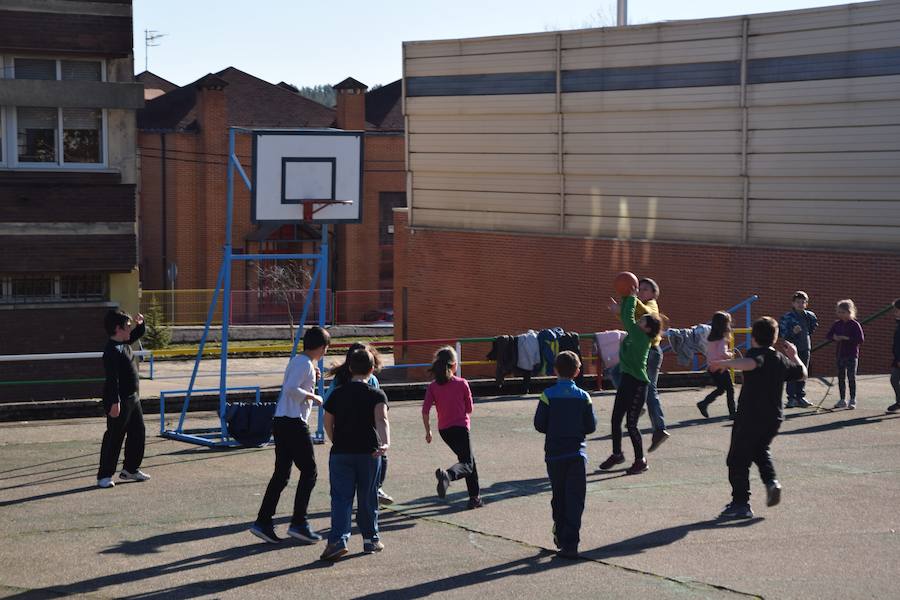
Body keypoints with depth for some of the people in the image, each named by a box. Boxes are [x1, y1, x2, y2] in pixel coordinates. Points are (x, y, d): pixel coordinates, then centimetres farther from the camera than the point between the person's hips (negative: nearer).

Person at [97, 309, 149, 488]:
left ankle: (131, 469, 28)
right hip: (119, 401, -10)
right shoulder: (112, 350, -20)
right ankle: (104, 475, 2)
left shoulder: (125, 343, 9)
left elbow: (138, 333, 29)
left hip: (132, 399, 10)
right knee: (114, 438, -4)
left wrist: (139, 323, 7)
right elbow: (112, 379, -25)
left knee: (138, 434, 15)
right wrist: (115, 402, -29)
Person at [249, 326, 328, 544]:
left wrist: (311, 380, 19)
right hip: (294, 423, -9)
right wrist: (313, 397, -12)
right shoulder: (305, 364, -11)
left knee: (281, 474, 9)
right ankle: (299, 523, -3)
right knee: (309, 471, -2)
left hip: (281, 421, 10)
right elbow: (291, 389, -23)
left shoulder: (297, 361, 18)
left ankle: (263, 522, 6)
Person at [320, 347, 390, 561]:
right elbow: (381, 419, -21)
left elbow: (328, 423, 12)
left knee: (341, 497, -1)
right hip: (368, 452, -1)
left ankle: (338, 539, -17)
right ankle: (370, 539, 21)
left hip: (340, 453, 1)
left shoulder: (337, 394, 5)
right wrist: (385, 442, -34)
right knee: (368, 498, 12)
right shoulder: (377, 395, -3)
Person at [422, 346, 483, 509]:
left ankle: (475, 497, 24)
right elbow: (469, 409, 0)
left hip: (444, 430, 5)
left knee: (468, 459, 21)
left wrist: (428, 431, 5)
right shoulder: (462, 384, -8)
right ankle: (447, 475, -40)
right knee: (467, 463, -7)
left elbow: (425, 411, -7)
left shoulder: (433, 387, -1)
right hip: (461, 427, -5)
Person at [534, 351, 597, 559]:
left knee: (558, 497, 17)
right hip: (577, 453, 0)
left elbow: (539, 424, -5)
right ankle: (570, 544, -9)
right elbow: (591, 426, 1)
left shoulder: (548, 395, -7)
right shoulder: (583, 397, -4)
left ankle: (561, 536, 27)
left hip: (554, 454, 0)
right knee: (575, 499, -1)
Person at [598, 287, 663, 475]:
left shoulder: (642, 338, -16)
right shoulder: (634, 335, 7)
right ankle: (617, 454, 28)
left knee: (631, 424, -4)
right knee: (616, 420, 14)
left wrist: (632, 297, -10)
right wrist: (626, 297, 7)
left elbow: (627, 318, -19)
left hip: (637, 384, -9)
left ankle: (640, 461, 8)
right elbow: (626, 317, 15)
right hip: (626, 380, 9)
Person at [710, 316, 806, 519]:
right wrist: (794, 355, 39)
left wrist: (726, 363, -35)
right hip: (774, 417, 7)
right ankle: (771, 481, 6)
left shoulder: (756, 353, -11)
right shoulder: (782, 360, 10)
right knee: (760, 450, 29)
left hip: (750, 417, -7)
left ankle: (741, 504, -3)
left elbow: (751, 363, -36)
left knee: (738, 460, 0)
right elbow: (802, 373, 27)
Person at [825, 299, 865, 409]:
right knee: (841, 378, 9)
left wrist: (847, 338, -23)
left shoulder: (855, 324, -9)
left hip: (852, 355, -5)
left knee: (851, 378, -2)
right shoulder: (837, 324, 6)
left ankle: (852, 400, 4)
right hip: (840, 354, 5)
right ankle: (842, 400, 17)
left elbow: (861, 339, -15)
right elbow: (828, 335, 11)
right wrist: (834, 338, -11)